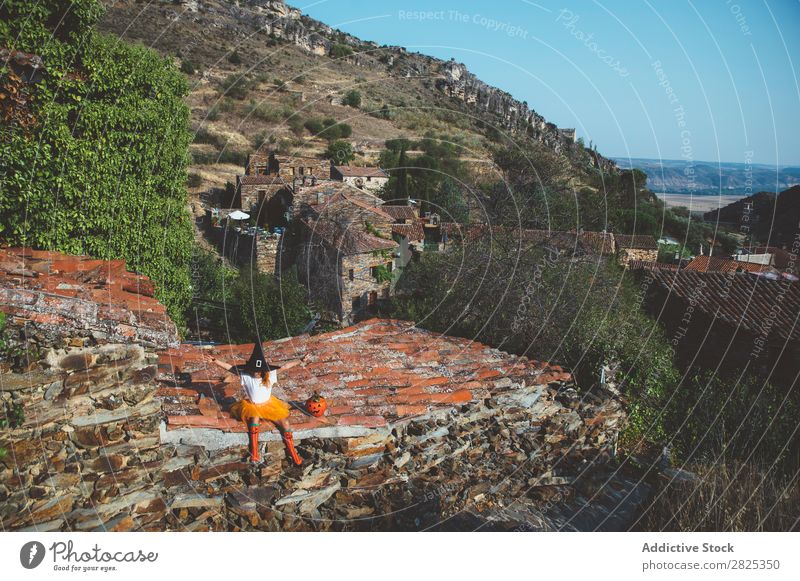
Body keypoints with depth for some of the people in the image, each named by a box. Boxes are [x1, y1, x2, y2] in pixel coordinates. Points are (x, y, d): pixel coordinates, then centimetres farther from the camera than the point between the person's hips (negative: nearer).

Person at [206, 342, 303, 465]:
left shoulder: (270, 373, -10)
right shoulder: (245, 375, -12)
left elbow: (285, 366, -11)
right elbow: (229, 367, -15)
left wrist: (300, 361, -17)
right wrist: (215, 361, -24)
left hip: (268, 404, 2)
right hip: (251, 405, -2)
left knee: (285, 423, -14)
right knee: (254, 418, -36)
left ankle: (292, 451, -1)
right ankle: (254, 452, -27)